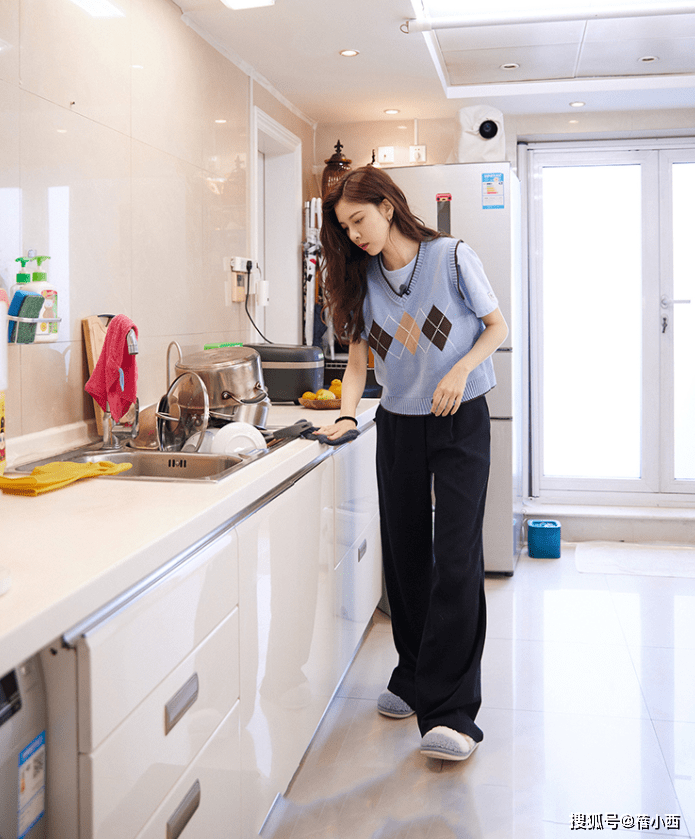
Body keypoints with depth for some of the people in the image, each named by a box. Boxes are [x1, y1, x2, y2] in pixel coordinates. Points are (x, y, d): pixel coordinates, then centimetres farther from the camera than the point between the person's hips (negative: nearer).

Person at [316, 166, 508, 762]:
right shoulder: (362, 280, 6)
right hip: (399, 426, 5)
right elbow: (359, 356, 8)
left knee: (457, 558, -12)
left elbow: (497, 327, 0)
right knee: (405, 554, 8)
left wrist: (460, 370, -16)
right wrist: (347, 415, -8)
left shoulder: (452, 257, -6)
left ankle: (451, 711, -11)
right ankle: (413, 678, 23)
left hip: (460, 422, -4)